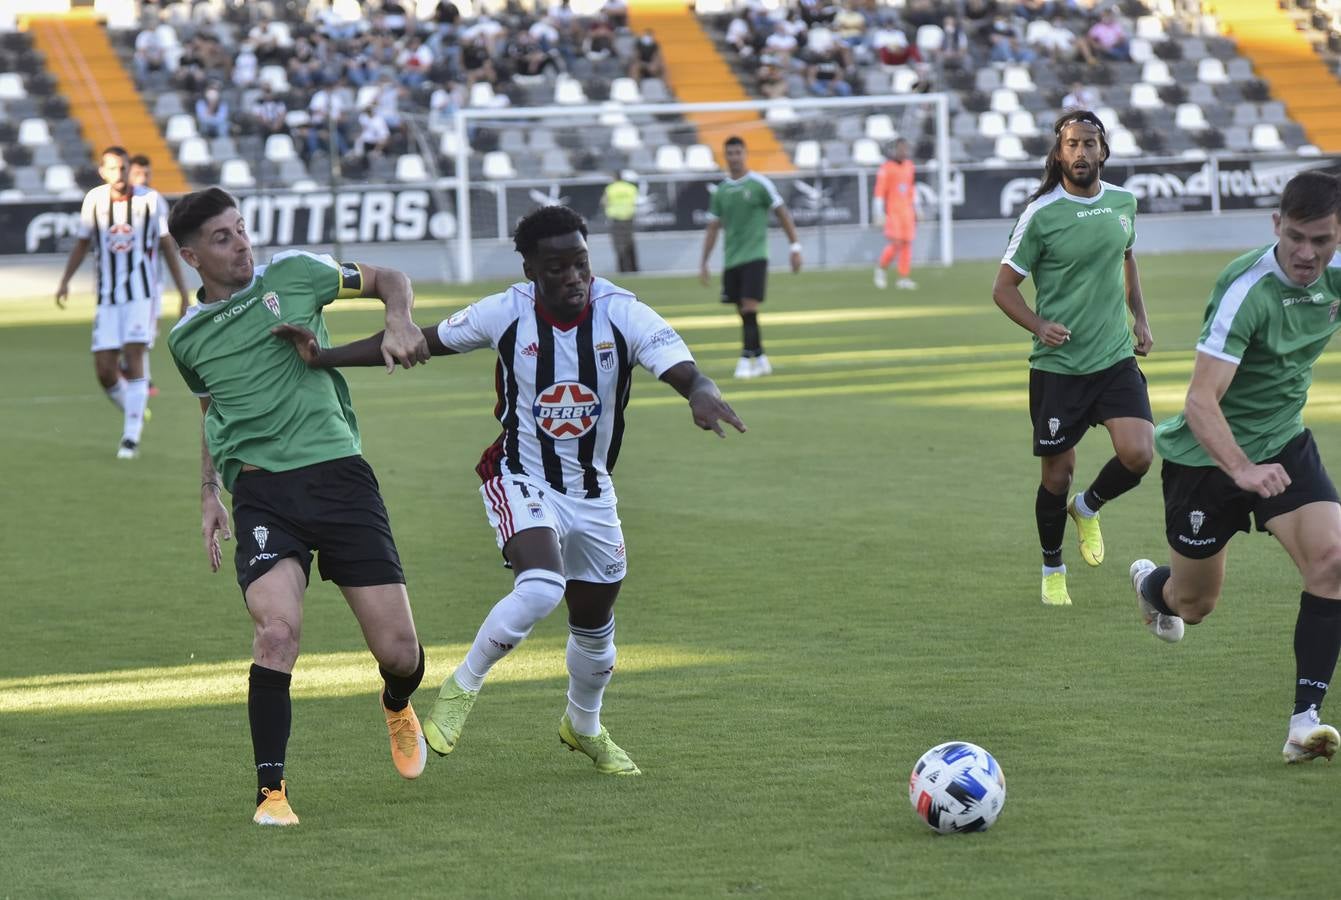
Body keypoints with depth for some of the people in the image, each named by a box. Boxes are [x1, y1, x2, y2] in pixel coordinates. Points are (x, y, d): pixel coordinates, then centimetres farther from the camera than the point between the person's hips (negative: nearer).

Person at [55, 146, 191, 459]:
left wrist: (184, 294, 4)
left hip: (142, 295, -2)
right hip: (107, 299, 3)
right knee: (105, 372, -5)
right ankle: (135, 415, 22)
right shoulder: (94, 200, 2)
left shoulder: (151, 200, -3)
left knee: (133, 357, -18)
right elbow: (82, 244, 14)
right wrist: (65, 280, 1)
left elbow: (168, 247, 5)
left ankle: (132, 437, -13)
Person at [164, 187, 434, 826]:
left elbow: (388, 280, 18)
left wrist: (399, 324, -3)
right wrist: (208, 494, 20)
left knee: (398, 650, -3)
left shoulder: (292, 274, 6)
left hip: (337, 473, 0)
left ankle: (397, 706, 36)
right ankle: (271, 790, -15)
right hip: (260, 490, 0)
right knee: (278, 630, -25)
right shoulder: (187, 339, 13)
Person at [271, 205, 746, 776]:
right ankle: (462, 688, -8)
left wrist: (702, 394, -52)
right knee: (541, 588, -30)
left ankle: (584, 726, 45)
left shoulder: (623, 315, -16)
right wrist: (322, 357, -10)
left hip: (592, 493, 3)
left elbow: (686, 372, -27)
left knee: (595, 625, 16)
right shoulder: (505, 314, -16)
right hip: (522, 480, -3)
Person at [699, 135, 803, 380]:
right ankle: (760, 359, 18)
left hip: (755, 256, -5)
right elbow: (713, 228, 15)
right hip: (731, 259, 5)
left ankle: (746, 360, -13)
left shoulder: (759, 183, -4)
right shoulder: (721, 190, 10)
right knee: (744, 314, 8)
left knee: (749, 310, -14)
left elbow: (782, 214, 0)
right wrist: (703, 263, 12)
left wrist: (795, 246, -4)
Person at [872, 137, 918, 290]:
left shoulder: (908, 166, 10)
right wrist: (879, 213, -15)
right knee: (895, 244, -12)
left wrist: (915, 208, 19)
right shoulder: (886, 167, -9)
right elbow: (880, 191, -11)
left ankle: (904, 278, 2)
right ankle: (881, 269, 12)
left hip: (906, 212, 6)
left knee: (906, 244, 0)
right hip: (892, 212, -6)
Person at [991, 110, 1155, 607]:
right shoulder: (1041, 214, -11)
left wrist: (1140, 317, 15)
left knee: (1138, 454, -14)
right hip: (1057, 366, -3)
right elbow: (1004, 287, -5)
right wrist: (1039, 325, -21)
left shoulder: (1123, 202, 4)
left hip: (1116, 358, 3)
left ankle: (1088, 507, 19)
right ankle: (1052, 569, 28)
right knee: (1057, 475, 4)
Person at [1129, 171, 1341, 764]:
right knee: (1194, 604, 11)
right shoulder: (1247, 288, -29)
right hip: (1208, 454, -5)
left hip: (1284, 445, 5)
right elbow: (1201, 400, -34)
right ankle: (1150, 584, 50)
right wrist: (1242, 469, -48)